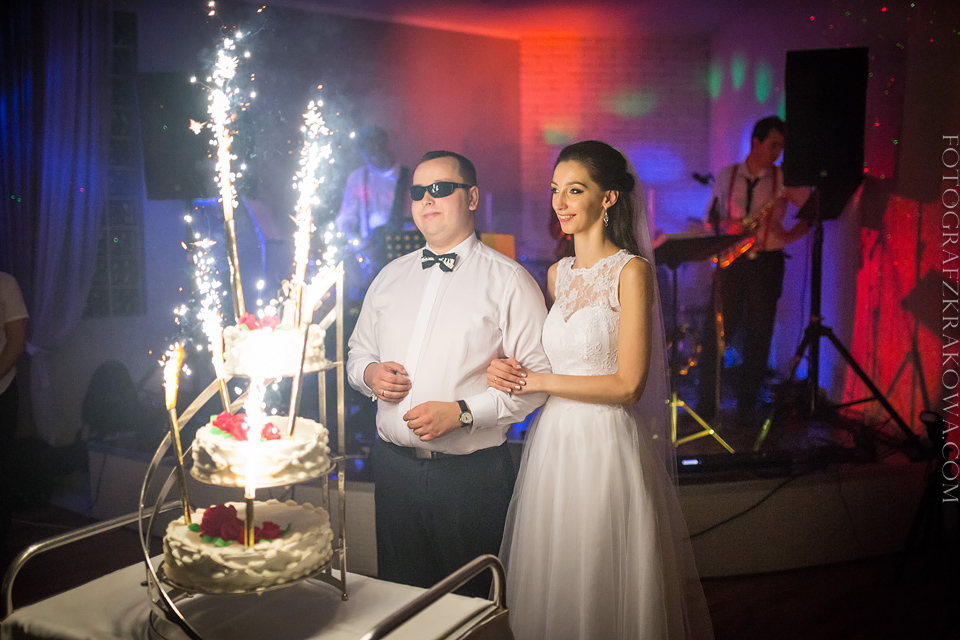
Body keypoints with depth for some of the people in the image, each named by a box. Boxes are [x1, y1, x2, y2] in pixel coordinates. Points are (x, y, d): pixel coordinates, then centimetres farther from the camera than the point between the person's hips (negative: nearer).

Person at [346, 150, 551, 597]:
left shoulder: (509, 281, -6)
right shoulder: (390, 277, 11)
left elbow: (540, 377, -12)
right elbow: (357, 351, 20)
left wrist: (462, 412, -20)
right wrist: (370, 373, -3)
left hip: (472, 475, -4)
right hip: (393, 465, 5)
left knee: (466, 601, 9)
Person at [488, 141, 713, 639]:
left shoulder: (632, 271, -9)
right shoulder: (557, 274, 11)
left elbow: (628, 384, -15)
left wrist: (537, 381, -9)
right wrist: (508, 370, -1)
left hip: (607, 447, -6)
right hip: (551, 443, 6)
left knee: (606, 588, 6)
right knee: (551, 585, 14)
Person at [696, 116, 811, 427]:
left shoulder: (784, 180, 5)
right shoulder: (726, 175, 10)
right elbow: (710, 218, 13)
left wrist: (791, 234, -10)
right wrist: (726, 225, -9)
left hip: (766, 263, 0)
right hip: (731, 261, 0)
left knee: (758, 337, 2)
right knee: (715, 333, -2)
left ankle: (747, 408, 12)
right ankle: (705, 406, 8)